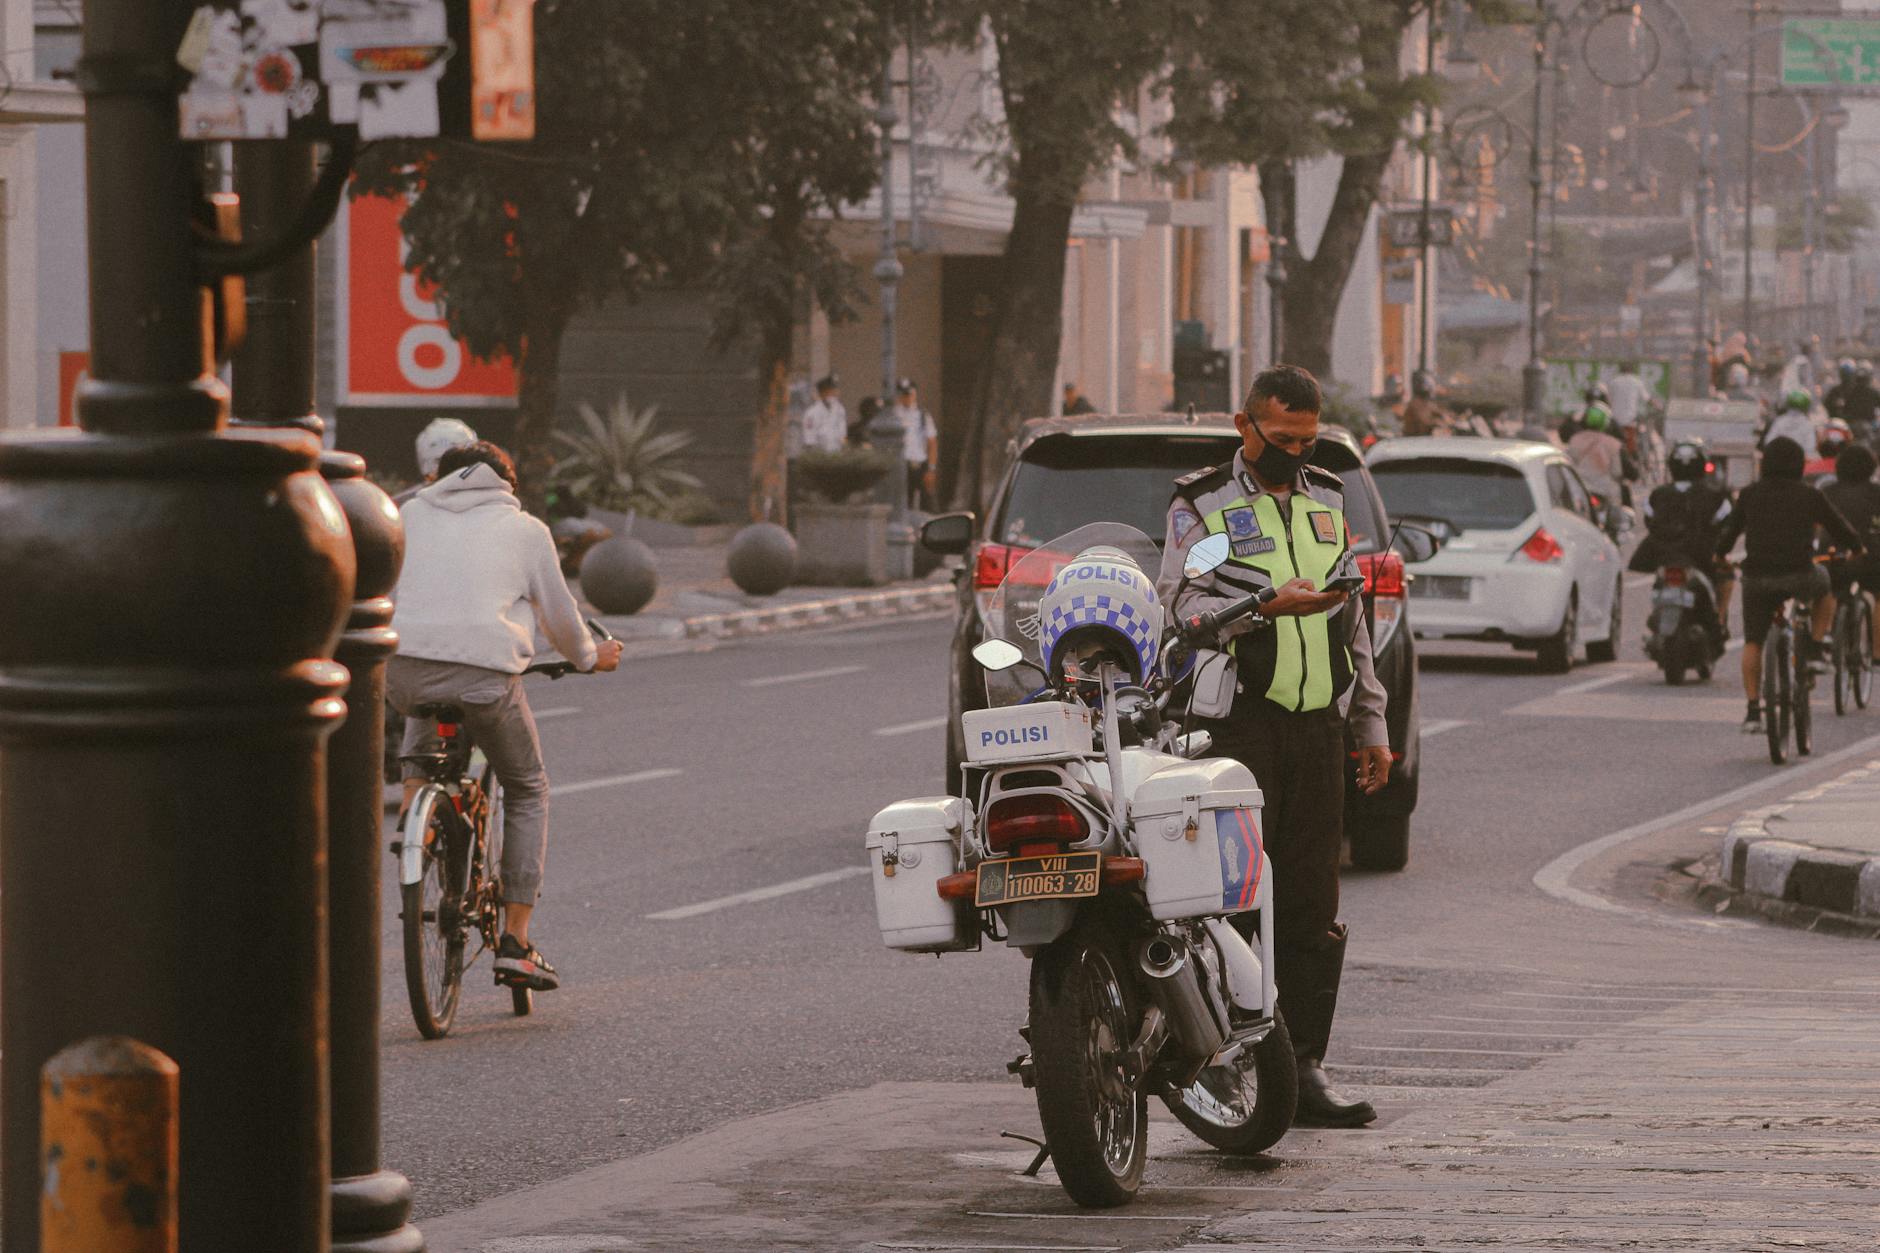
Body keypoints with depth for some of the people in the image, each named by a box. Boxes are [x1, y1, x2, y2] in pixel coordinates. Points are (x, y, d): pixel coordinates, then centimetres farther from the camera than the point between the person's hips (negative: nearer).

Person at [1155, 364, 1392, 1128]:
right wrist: (1266, 607, -23)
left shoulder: (1329, 504, 20)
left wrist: (1372, 725, 21)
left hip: (1318, 725, 5)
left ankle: (1302, 1067, 6)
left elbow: (1355, 625, 24)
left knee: (1313, 907, 3)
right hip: (1237, 727, -5)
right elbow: (1178, 605, -9)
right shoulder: (1201, 504, 4)